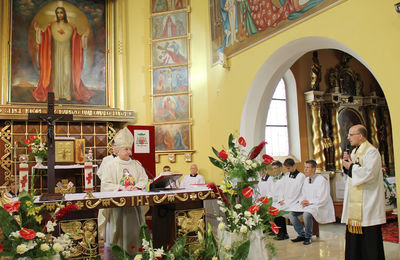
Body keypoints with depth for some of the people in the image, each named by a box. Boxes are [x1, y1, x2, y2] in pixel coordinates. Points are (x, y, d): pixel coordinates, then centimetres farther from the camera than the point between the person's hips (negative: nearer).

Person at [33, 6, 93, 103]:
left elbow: (77, 38, 7)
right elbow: (45, 37, 5)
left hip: (66, 52, 0)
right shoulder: (52, 25, 5)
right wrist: (38, 30, -9)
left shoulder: (71, 26, 6)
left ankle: (67, 94, 2)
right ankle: (56, 94, 5)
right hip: (55, 52, 0)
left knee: (67, 72, -6)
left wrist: (84, 35, -8)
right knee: (56, 72, -1)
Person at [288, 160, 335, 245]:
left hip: (319, 206, -8)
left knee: (306, 214, -35)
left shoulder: (322, 180, -12)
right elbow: (303, 195, 17)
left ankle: (308, 237, -11)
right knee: (291, 213, -9)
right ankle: (302, 234, 6)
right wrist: (302, 201, -5)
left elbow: (322, 199, -17)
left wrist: (310, 202, -19)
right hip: (306, 204, 8)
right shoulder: (306, 180, 11)